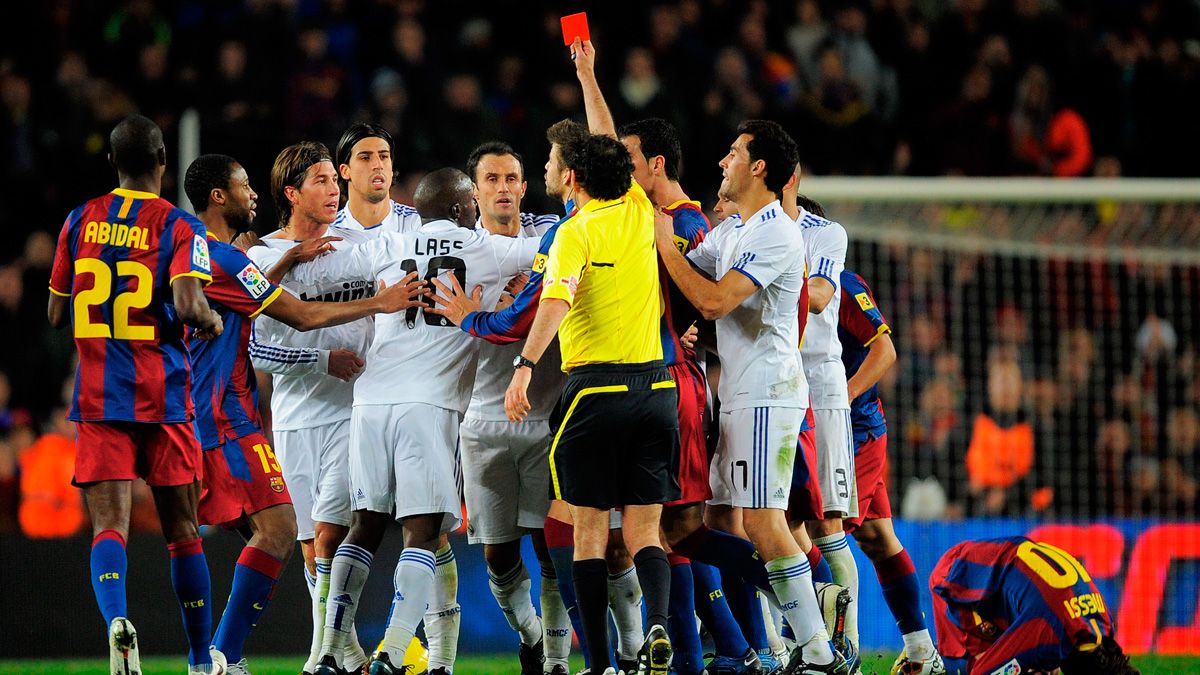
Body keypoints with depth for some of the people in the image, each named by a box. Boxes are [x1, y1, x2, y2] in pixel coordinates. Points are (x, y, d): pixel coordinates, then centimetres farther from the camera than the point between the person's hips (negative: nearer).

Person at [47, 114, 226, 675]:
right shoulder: (180, 227, -4)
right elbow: (187, 306, -18)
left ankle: (117, 619, -35)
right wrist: (212, 322, 3)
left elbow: (56, 315, 13)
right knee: (182, 530, 11)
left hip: (97, 397, 2)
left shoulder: (80, 222, 7)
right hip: (163, 397, -1)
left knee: (109, 526, -6)